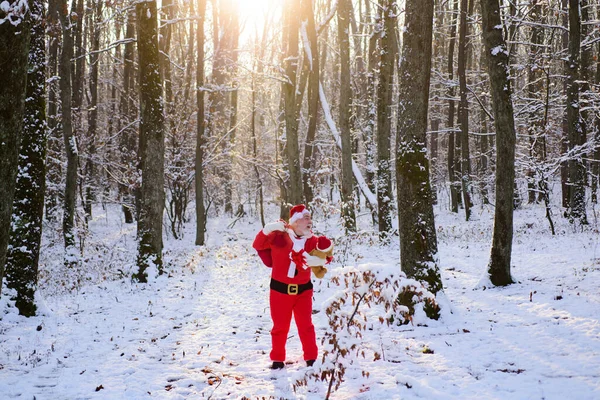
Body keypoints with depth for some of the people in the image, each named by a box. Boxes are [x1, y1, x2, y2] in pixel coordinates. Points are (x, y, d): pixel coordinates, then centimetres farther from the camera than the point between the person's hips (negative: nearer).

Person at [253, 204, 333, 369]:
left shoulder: (312, 240, -2)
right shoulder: (279, 237, -11)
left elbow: (324, 257, -3)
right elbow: (258, 245, -9)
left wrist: (323, 256, -27)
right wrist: (267, 230, -26)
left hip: (303, 289, 2)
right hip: (280, 288, -2)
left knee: (305, 325, 9)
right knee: (280, 326, 9)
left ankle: (311, 358, 20)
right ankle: (278, 360, 21)